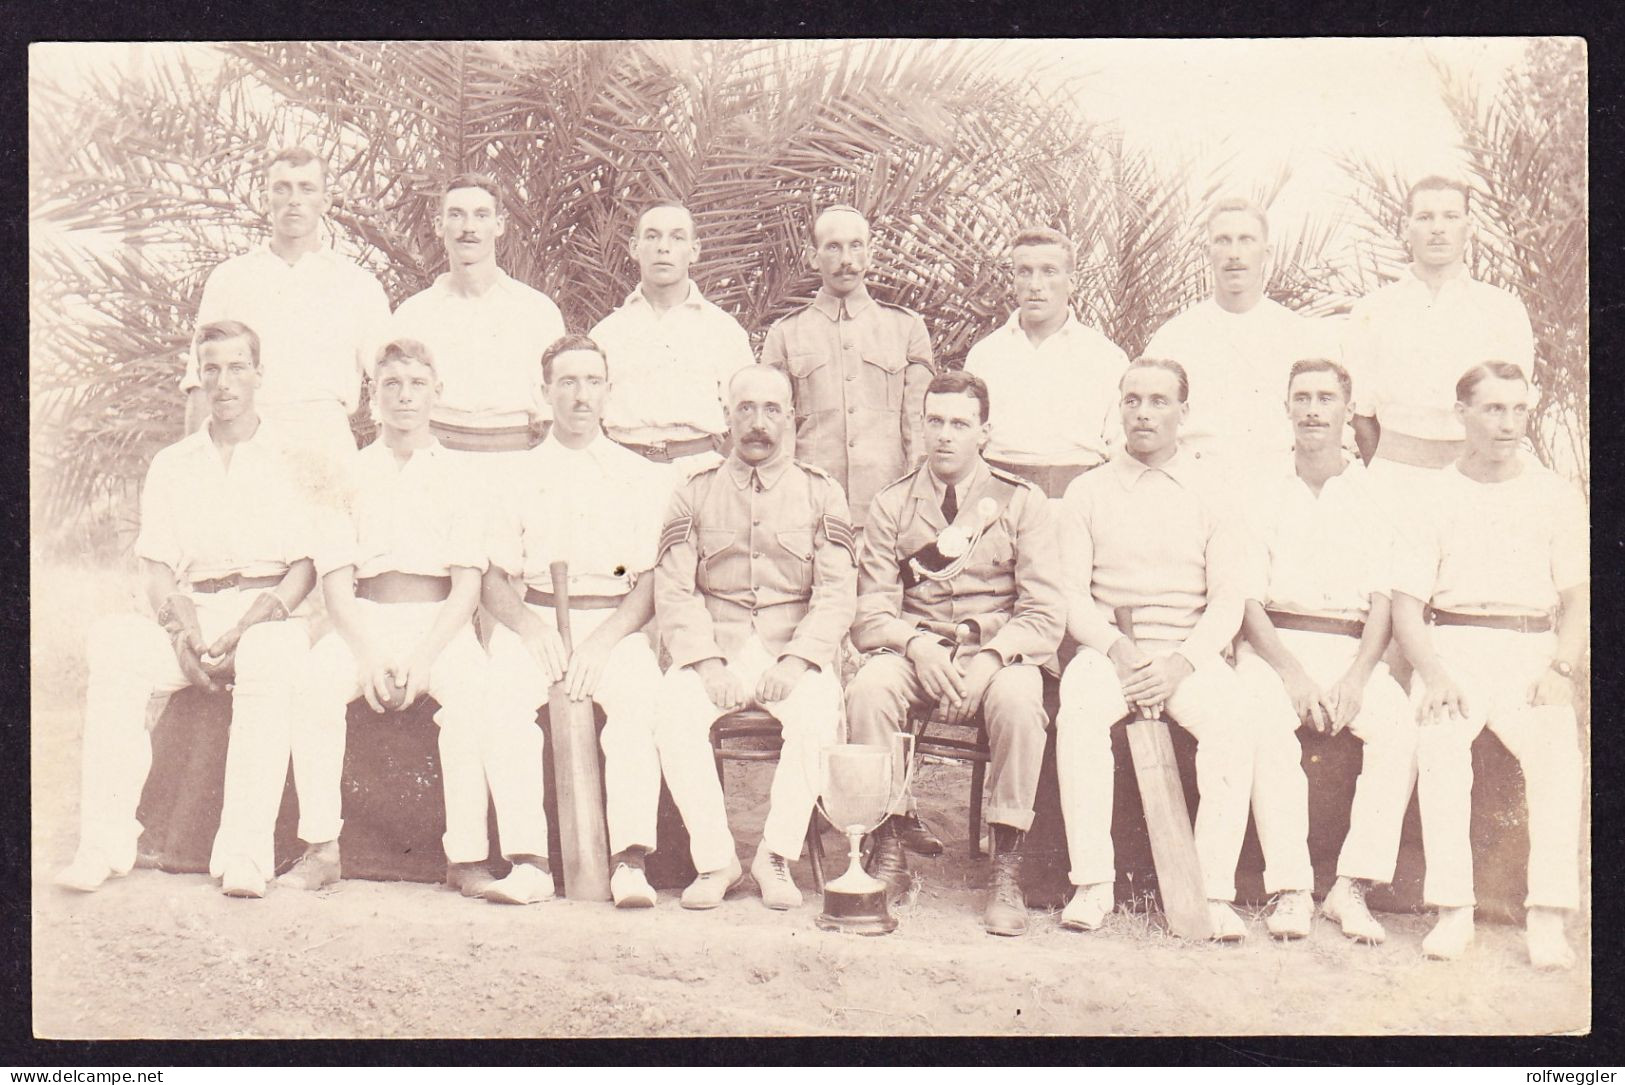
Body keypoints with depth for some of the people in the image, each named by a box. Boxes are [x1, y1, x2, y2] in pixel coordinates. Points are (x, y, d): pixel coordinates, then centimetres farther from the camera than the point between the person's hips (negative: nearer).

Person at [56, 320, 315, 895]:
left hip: (268, 615, -3)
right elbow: (156, 567, 13)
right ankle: (105, 842, -30)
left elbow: (308, 565, 2)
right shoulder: (171, 466, 21)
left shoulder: (290, 456, 11)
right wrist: (184, 626, -10)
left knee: (268, 655, -38)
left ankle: (244, 854, -41)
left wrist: (246, 627, -15)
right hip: (193, 616, 3)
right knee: (115, 643, -29)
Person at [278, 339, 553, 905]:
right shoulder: (353, 472, 13)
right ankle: (320, 851, -23)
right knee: (317, 679, -29)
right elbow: (336, 578, 5)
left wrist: (424, 657, -14)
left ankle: (467, 857, -25)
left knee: (471, 693, -32)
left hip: (441, 622, -1)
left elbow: (468, 583, 2)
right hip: (365, 620, 1)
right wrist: (368, 656, -12)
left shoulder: (456, 476, 10)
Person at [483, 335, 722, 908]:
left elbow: (652, 583, 4)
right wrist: (531, 628, -11)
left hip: (615, 625, -1)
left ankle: (630, 861, -35)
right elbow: (493, 579, 9)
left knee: (639, 693, -32)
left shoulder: (643, 477, 12)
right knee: (501, 693, -29)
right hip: (533, 621, 1)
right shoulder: (518, 474, 15)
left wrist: (602, 641, -13)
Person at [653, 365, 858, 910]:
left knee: (816, 715, -32)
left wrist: (794, 662, -15)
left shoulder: (821, 493, 8)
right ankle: (715, 859, -15)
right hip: (714, 648, 1)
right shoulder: (694, 493, 10)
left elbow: (837, 593, 0)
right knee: (672, 711, -28)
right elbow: (673, 590, 2)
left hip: (796, 653, -1)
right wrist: (708, 665, -14)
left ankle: (776, 858, -16)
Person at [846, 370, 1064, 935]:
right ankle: (887, 851, -17)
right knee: (868, 688, -31)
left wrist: (988, 661, -21)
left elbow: (1045, 613, -3)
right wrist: (915, 645, -19)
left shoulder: (1022, 502, 4)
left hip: (999, 651, -1)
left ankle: (1007, 868, -23)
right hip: (915, 649, 1)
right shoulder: (892, 504, 8)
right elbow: (872, 611, 3)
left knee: (1018, 700, -35)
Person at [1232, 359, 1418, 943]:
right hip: (1274, 644, -1)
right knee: (1266, 723, -32)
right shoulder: (1263, 494, 9)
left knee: (1398, 724, -28)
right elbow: (1248, 602, 2)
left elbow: (1384, 602, 4)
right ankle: (1292, 889, -30)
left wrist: (1356, 679, -13)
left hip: (1352, 649, 1)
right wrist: (1293, 675, -13)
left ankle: (1352, 887, -24)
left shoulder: (1375, 494, 10)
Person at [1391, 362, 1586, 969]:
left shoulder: (1555, 497, 13)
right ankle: (1453, 911, -29)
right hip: (1452, 646, -1)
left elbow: (1578, 598, 10)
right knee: (1440, 740, -31)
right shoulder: (1435, 496, 9)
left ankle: (1548, 917, -27)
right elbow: (1406, 606, 4)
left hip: (1531, 649, 1)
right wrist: (1434, 674, -13)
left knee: (1558, 747, -28)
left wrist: (1561, 669, -8)